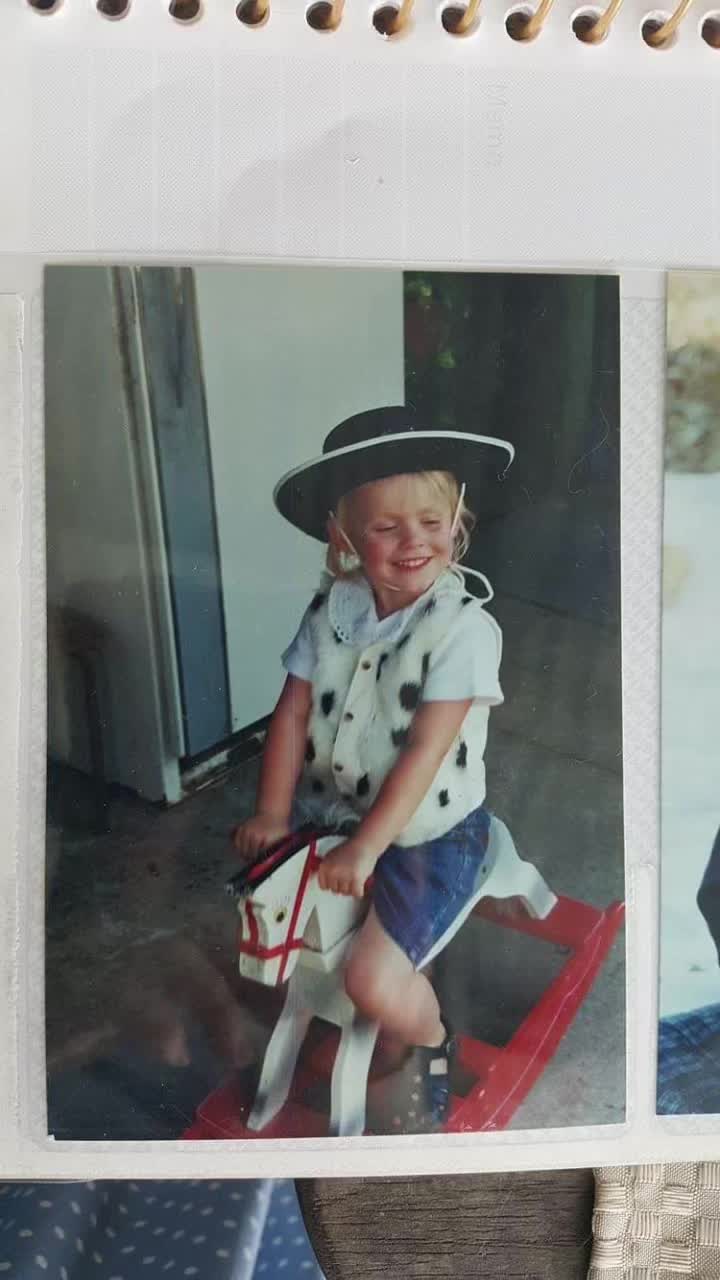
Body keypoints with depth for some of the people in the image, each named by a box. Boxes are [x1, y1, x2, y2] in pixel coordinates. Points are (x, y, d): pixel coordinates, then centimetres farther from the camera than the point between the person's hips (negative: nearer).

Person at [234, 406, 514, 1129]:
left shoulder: (465, 626, -20)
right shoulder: (332, 608, -5)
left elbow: (424, 750, -23)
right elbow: (293, 710, -3)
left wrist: (365, 848, -24)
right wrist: (272, 812, -9)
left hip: (431, 833, -5)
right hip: (337, 814, 6)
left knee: (373, 982, -17)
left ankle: (434, 1043, 19)